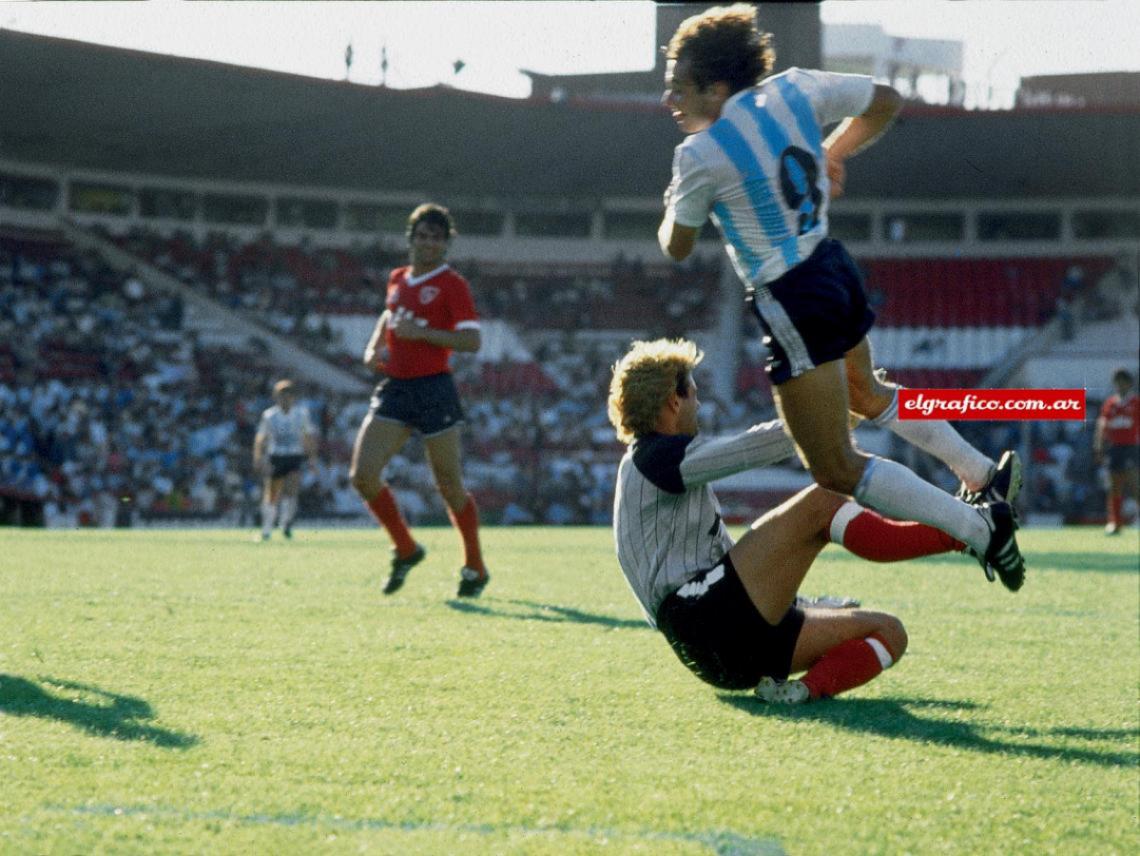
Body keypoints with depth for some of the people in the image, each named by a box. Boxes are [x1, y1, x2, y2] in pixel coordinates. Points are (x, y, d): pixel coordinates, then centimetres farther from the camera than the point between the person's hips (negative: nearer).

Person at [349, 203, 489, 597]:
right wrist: (374, 347, 16)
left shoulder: (452, 284, -6)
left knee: (450, 486, 2)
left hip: (434, 390, -6)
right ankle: (405, 550, 12)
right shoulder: (398, 279, 13)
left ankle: (475, 568, 19)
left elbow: (471, 341, -15)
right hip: (394, 388, 6)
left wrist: (422, 332, -22)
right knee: (362, 474, -7)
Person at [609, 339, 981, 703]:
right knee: (820, 504, -20)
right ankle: (960, 533, -23)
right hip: (701, 617, -10)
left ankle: (808, 688, -25)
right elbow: (748, 449, -13)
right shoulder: (652, 457, -1)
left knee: (890, 632, 2)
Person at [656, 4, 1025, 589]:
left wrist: (673, 206, 17)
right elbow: (885, 102, 11)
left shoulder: (699, 156, -20)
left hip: (792, 305, -9)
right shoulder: (794, 90, -2)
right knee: (865, 393, 37)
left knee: (836, 470, -1)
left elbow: (676, 247, -4)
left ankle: (981, 528, -5)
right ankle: (984, 475, 43)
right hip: (834, 270, 9)